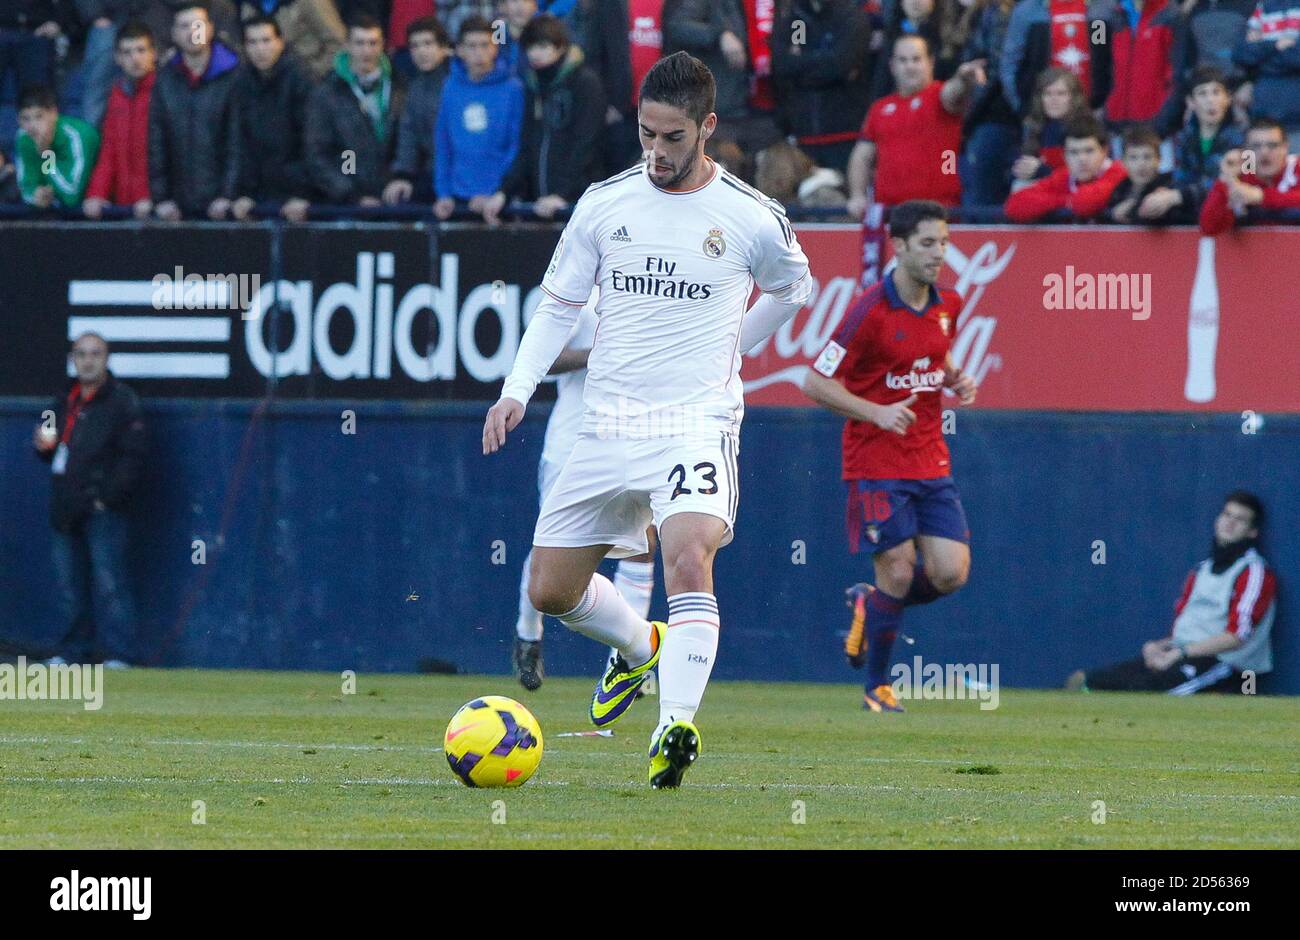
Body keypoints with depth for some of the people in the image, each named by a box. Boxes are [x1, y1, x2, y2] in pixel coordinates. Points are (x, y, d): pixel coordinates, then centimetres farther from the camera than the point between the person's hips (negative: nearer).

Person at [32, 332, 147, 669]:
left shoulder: (123, 401, -2)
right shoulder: (64, 402, 19)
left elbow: (132, 456, -8)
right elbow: (51, 454, 28)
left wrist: (109, 497, -15)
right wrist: (44, 445, 3)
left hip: (103, 510, -7)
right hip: (66, 509, 7)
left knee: (109, 580, -10)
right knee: (70, 584, 9)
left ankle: (117, 652, -10)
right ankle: (73, 650, 15)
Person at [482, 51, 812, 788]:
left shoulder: (752, 218, -4)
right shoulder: (604, 204, 3)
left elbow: (794, 290, 17)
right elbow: (559, 304, 11)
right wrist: (518, 390, -1)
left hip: (698, 421, -4)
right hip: (608, 425, 4)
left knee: (690, 562, -29)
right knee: (551, 591, 9)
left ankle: (676, 728, -31)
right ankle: (638, 646, 40)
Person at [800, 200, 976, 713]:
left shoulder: (948, 305, 5)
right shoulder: (870, 311, -15)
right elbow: (815, 382, -12)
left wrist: (956, 381, 3)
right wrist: (876, 412, -23)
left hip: (931, 463, 6)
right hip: (877, 464, -6)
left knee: (951, 572, -4)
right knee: (898, 571, -9)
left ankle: (869, 604, 26)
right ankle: (877, 686, 10)